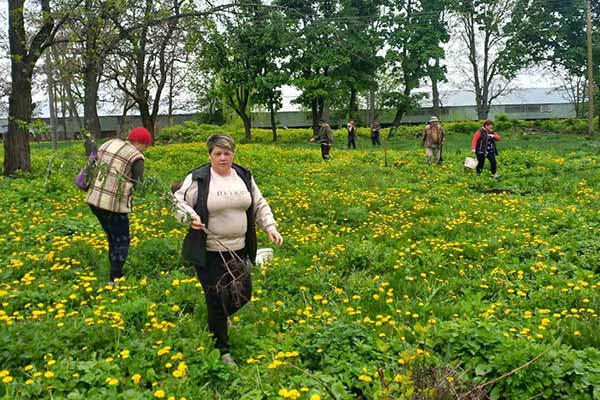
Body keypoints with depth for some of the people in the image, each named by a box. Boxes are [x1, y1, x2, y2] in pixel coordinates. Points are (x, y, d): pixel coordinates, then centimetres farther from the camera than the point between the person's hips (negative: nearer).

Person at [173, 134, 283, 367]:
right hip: (209, 253, -5)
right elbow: (178, 202, -4)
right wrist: (190, 216, -24)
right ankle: (221, 351, 22)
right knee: (217, 299, 2)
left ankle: (220, 316, 47)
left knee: (244, 293, 13)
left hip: (238, 250, 5)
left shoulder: (244, 177, 7)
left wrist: (271, 228, 3)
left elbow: (259, 206, 14)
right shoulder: (198, 179, -8)